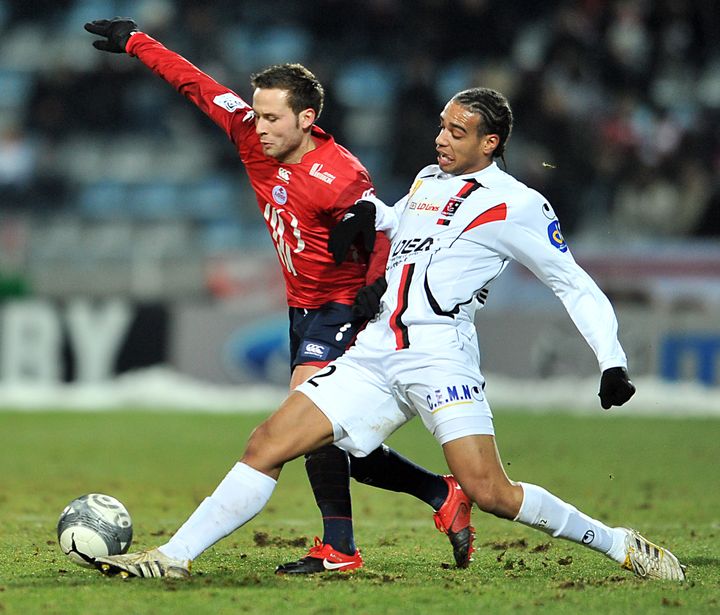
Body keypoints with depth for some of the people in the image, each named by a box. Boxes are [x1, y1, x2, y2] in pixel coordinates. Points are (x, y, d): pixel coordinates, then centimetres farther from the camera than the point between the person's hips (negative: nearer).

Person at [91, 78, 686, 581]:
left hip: (441, 356, -6)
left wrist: (613, 363, -7)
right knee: (267, 444, -4)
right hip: (375, 354, 6)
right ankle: (175, 555, -2)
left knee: (490, 492, -18)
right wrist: (368, 212, 17)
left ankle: (620, 545, -1)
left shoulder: (515, 205, -2)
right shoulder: (428, 180, 18)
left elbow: (576, 285, 2)